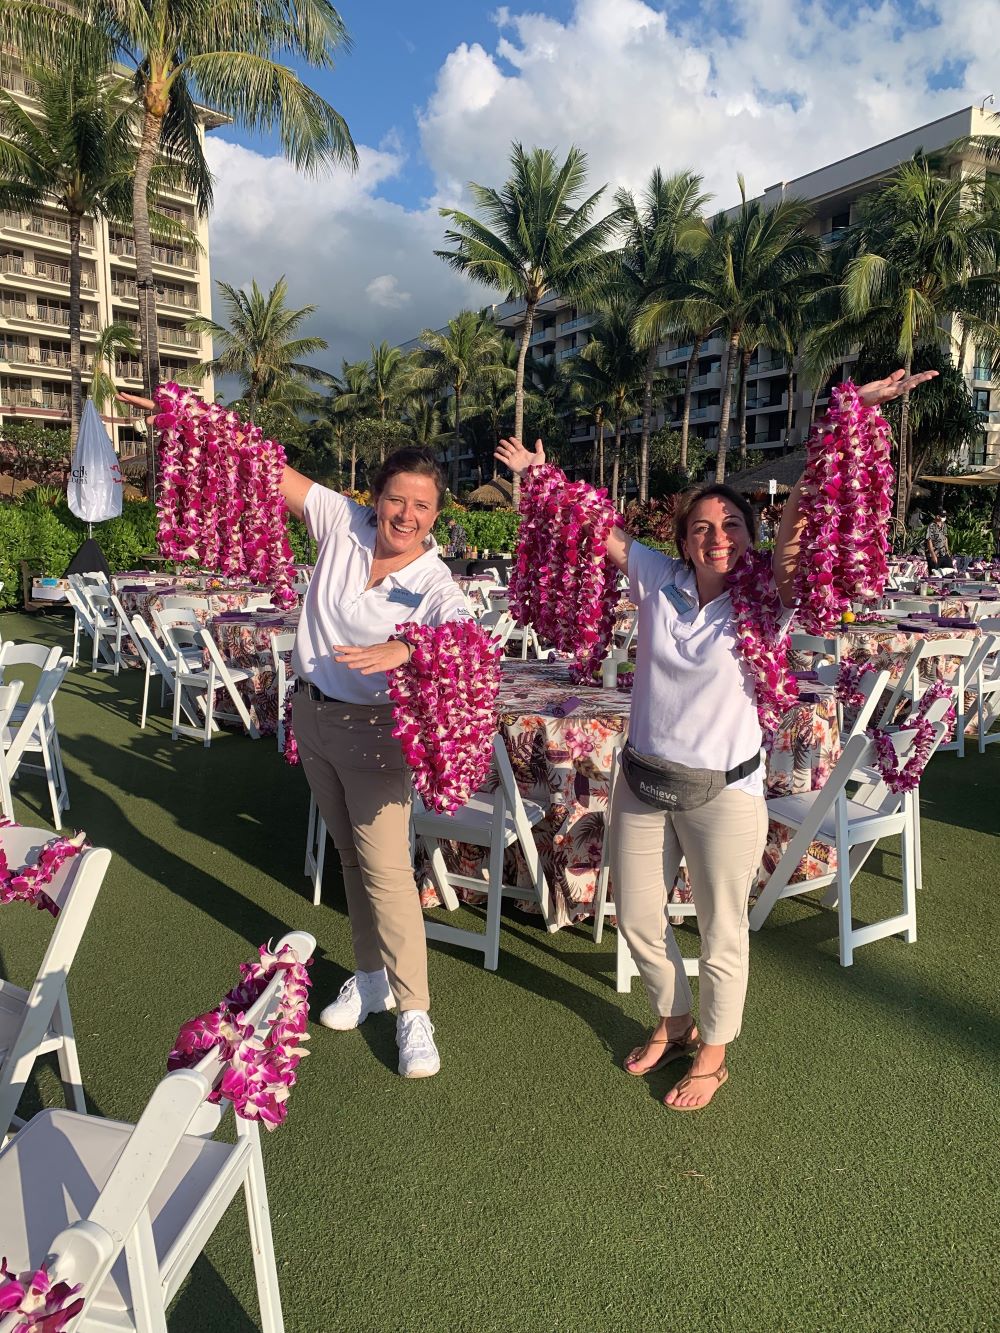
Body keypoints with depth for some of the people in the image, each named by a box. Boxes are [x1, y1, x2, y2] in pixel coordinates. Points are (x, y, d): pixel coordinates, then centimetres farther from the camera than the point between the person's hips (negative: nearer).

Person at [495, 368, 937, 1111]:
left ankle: (712, 1056, 36)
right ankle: (673, 1023, 45)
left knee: (721, 934, 11)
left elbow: (808, 507, -18)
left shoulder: (763, 599, -10)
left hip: (724, 793, -3)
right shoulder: (658, 580, -3)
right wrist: (540, 478, 8)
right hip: (642, 784, 4)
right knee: (638, 920, 17)